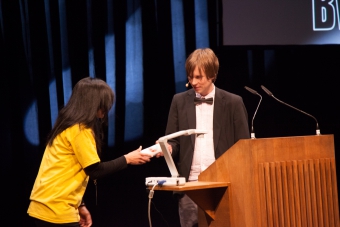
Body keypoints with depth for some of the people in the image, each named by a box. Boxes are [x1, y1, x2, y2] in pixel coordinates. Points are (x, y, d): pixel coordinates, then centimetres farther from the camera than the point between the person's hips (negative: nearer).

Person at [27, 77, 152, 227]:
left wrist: (79, 206, 19)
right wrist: (127, 159, -3)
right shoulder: (79, 130, -12)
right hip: (56, 210, -9)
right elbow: (95, 170, -13)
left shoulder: (69, 126, 15)